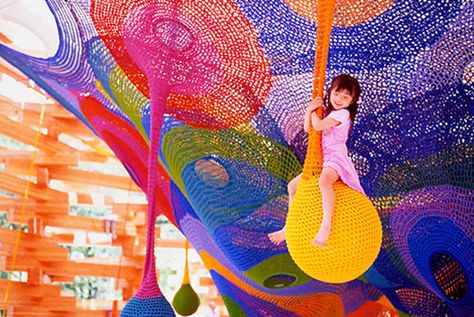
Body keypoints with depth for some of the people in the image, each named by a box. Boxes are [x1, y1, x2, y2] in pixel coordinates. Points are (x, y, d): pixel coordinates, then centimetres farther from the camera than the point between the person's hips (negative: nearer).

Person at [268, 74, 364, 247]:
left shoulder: (343, 113, -12)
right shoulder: (326, 112, 14)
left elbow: (318, 125, -20)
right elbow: (308, 128, 9)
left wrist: (314, 111, -1)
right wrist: (310, 109, -5)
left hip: (336, 157, -9)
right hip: (321, 159, 9)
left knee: (324, 181, -42)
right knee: (293, 186, 12)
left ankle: (326, 226, -47)